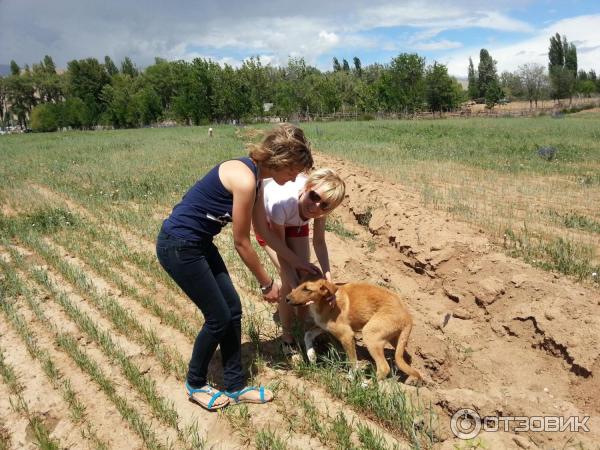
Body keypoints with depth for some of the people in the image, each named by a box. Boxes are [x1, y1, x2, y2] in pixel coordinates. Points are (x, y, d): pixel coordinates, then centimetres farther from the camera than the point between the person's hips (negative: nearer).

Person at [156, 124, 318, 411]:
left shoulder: (254, 175, 4)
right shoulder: (245, 179, -25)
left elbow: (264, 231, 13)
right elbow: (241, 243, -17)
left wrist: (298, 262, 18)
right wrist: (267, 284, -5)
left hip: (199, 244, 9)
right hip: (177, 247, -9)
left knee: (233, 309, 10)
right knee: (219, 318, 2)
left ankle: (235, 387, 24)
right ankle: (195, 384, 27)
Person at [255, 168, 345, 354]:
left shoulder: (320, 205, -31)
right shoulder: (281, 201, -43)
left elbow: (319, 241, -17)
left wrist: (327, 275, -29)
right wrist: (295, 286, -30)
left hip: (296, 224, 4)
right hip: (268, 222, -3)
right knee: (289, 282, -13)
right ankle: (287, 336, 7)